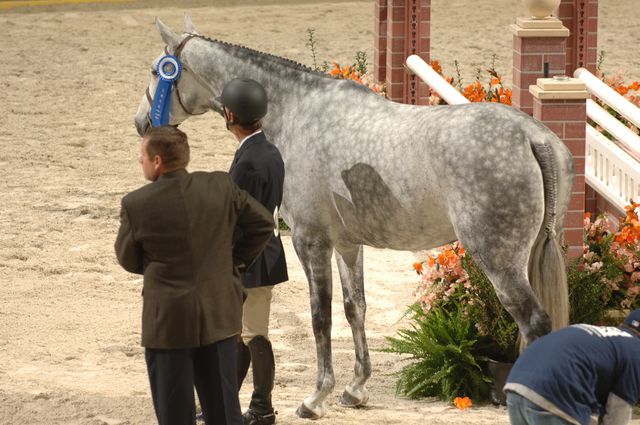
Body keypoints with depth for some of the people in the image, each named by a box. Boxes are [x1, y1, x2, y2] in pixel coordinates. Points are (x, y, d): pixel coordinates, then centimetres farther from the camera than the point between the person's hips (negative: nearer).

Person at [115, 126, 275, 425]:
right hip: (219, 315, 4)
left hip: (168, 321, -4)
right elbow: (263, 223, 5)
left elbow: (128, 260, -2)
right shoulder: (221, 187, -6)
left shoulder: (137, 205, -16)